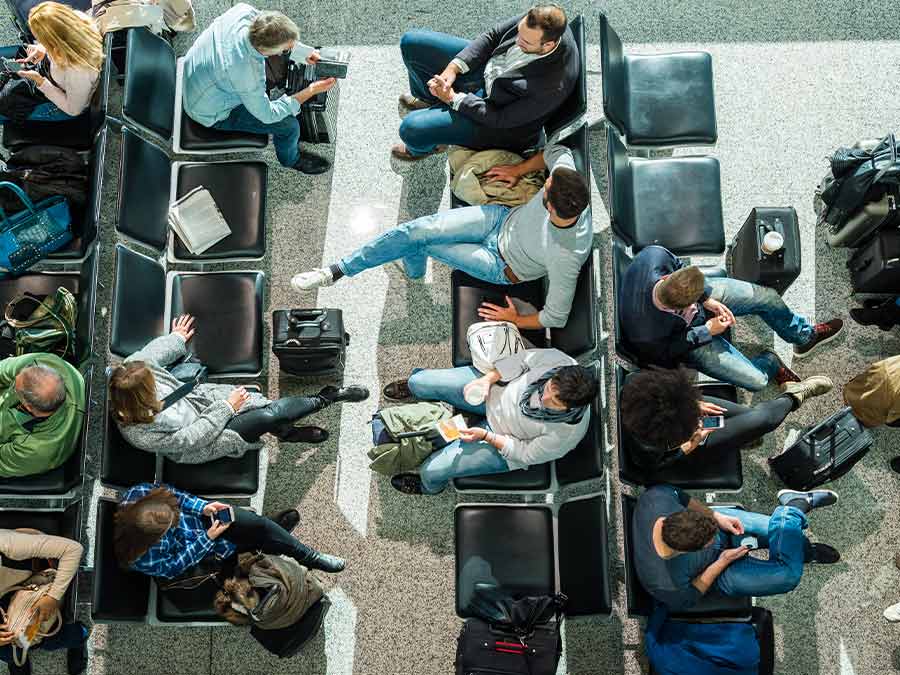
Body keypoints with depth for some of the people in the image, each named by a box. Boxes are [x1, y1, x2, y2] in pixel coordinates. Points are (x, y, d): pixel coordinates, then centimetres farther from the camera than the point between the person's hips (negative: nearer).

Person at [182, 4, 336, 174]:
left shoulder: (244, 11, -27)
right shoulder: (246, 73, -43)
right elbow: (267, 114, -24)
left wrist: (305, 51, -9)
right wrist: (311, 91, -24)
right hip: (213, 114, -7)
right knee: (289, 125, -9)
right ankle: (291, 159, 25)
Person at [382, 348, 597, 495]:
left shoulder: (567, 433, -36)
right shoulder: (560, 362, -31)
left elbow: (526, 454, -20)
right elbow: (524, 358, -10)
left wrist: (486, 436, -23)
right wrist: (488, 379, -19)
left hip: (505, 441, -4)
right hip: (496, 391, 4)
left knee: (432, 470, -5)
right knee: (419, 382, 3)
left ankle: (429, 486, 39)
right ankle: (414, 387, 48)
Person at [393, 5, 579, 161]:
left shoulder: (554, 86, -39)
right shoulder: (535, 21, -23)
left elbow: (501, 119, -27)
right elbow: (492, 36, -6)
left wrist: (453, 98, -21)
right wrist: (453, 68, -17)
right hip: (486, 69, 7)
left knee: (412, 128, -20)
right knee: (411, 42, 4)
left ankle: (424, 147, 22)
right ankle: (429, 100, 35)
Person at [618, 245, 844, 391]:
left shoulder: (653, 256, -38)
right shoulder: (646, 336, -45)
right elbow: (666, 350, -18)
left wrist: (707, 298, -16)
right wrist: (707, 331, -16)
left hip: (704, 297, 5)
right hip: (687, 335, -4)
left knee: (767, 297, 10)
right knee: (756, 381, -8)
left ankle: (804, 336, 43)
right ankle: (771, 362, 30)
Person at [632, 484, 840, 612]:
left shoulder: (655, 496, -36)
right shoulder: (668, 586, -42)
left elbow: (682, 497, -9)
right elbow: (688, 597, -17)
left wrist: (716, 516, -17)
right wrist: (723, 562, -19)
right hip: (714, 572, -4)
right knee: (789, 575, -9)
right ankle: (793, 506, 12)